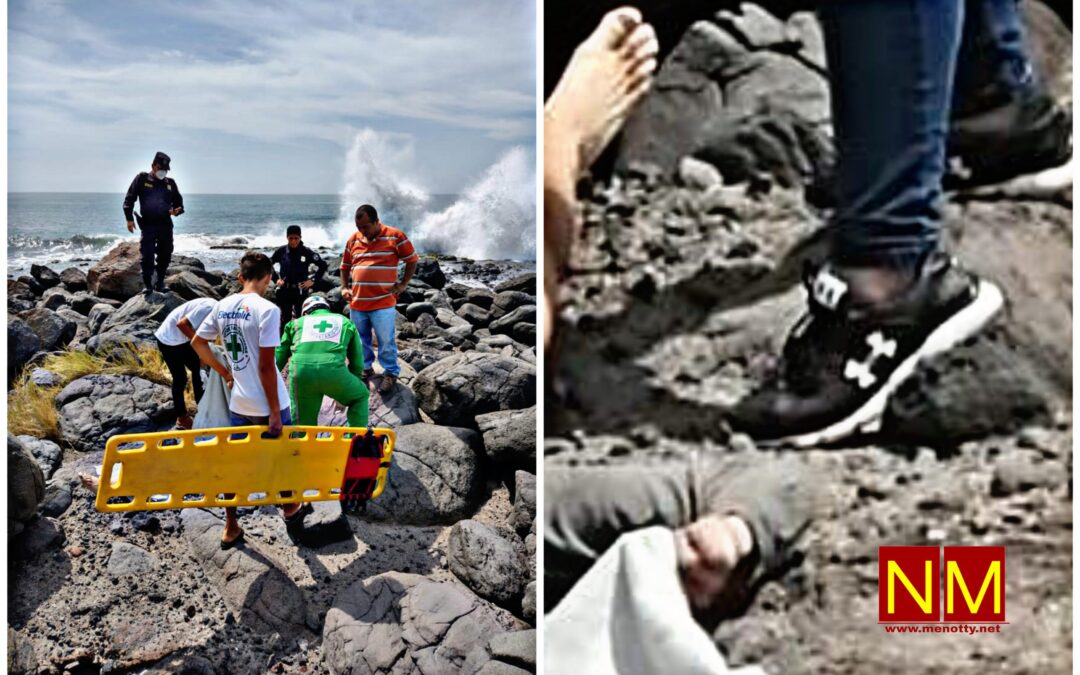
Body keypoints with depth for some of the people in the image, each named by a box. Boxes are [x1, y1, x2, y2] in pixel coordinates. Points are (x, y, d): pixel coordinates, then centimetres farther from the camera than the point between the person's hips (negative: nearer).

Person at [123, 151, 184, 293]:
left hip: (166, 225, 4)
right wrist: (129, 218, -8)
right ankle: (147, 284, 1)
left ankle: (160, 282, 21)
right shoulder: (142, 179, 2)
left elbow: (178, 201, 21)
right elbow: (129, 199, 1)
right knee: (147, 256, -8)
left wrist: (177, 209, -3)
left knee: (165, 255, 7)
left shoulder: (170, 183, 12)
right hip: (148, 224, -4)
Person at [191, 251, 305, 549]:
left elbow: (197, 343, 13)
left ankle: (231, 527, 22)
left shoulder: (222, 307, 1)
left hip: (238, 403, 5)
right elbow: (266, 367, -20)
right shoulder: (267, 309, -19)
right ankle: (289, 507, 38)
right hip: (265, 404, -5)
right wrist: (275, 412, -14)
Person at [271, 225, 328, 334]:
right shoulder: (281, 251, -1)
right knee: (285, 319, 8)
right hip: (285, 291, 2)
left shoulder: (306, 252, -6)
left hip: (301, 291, -1)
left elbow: (323, 265, 0)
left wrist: (313, 280, -3)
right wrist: (276, 279, 5)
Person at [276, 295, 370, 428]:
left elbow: (279, 358, 27)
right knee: (360, 396, 27)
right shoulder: (345, 322, 29)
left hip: (301, 371, 1)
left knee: (303, 425, 15)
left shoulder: (297, 322, 29)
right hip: (334, 370, -1)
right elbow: (357, 363, 29)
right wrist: (343, 393, 40)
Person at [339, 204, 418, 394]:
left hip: (383, 303, -4)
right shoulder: (353, 240, 6)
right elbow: (345, 267, 18)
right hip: (357, 303, 5)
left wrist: (403, 284, -2)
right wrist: (344, 287, 5)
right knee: (360, 341, 15)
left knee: (386, 342, 0)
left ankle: (391, 373, 15)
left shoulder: (395, 237, -7)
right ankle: (365, 369, 32)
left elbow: (412, 260, 2)